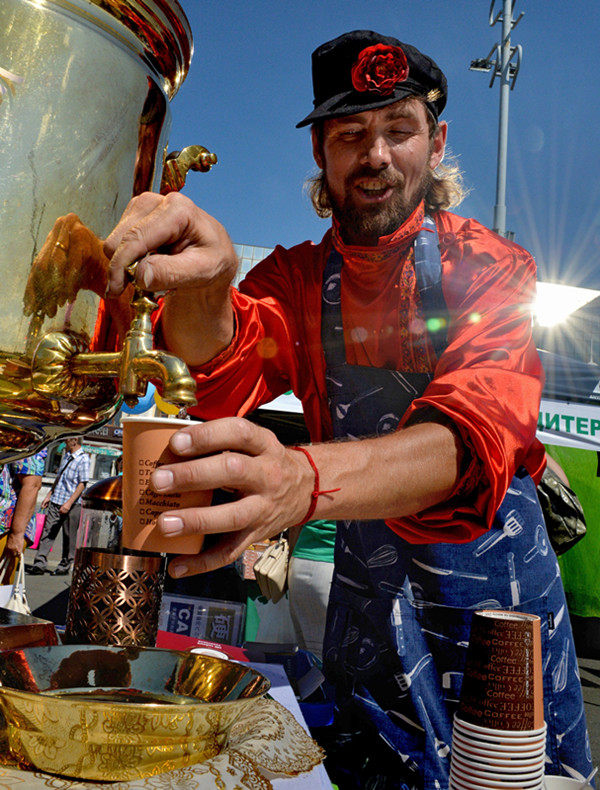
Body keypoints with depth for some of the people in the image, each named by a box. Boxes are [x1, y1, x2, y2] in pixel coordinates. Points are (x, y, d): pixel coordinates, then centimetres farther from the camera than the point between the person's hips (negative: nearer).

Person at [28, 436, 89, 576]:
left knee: (69, 537, 4)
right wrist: (49, 495, 18)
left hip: (71, 505, -7)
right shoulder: (66, 456, 15)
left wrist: (69, 503, -19)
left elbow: (82, 484, -14)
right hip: (56, 502, 7)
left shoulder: (83, 459, -10)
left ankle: (65, 566, 15)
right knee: (47, 532, 2)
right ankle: (40, 564, 4)